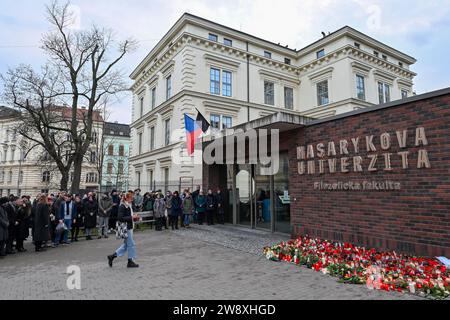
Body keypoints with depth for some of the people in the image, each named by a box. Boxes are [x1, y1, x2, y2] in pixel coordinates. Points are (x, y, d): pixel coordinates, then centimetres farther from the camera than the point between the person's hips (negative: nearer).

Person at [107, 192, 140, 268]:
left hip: (129, 227, 10)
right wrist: (131, 217, -23)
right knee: (131, 244, 1)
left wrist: (135, 218, 5)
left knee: (126, 244, 16)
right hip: (126, 228, -10)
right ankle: (130, 261, 14)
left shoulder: (129, 205, 12)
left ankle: (112, 256, 23)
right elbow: (120, 218, -23)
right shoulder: (123, 206, -17)